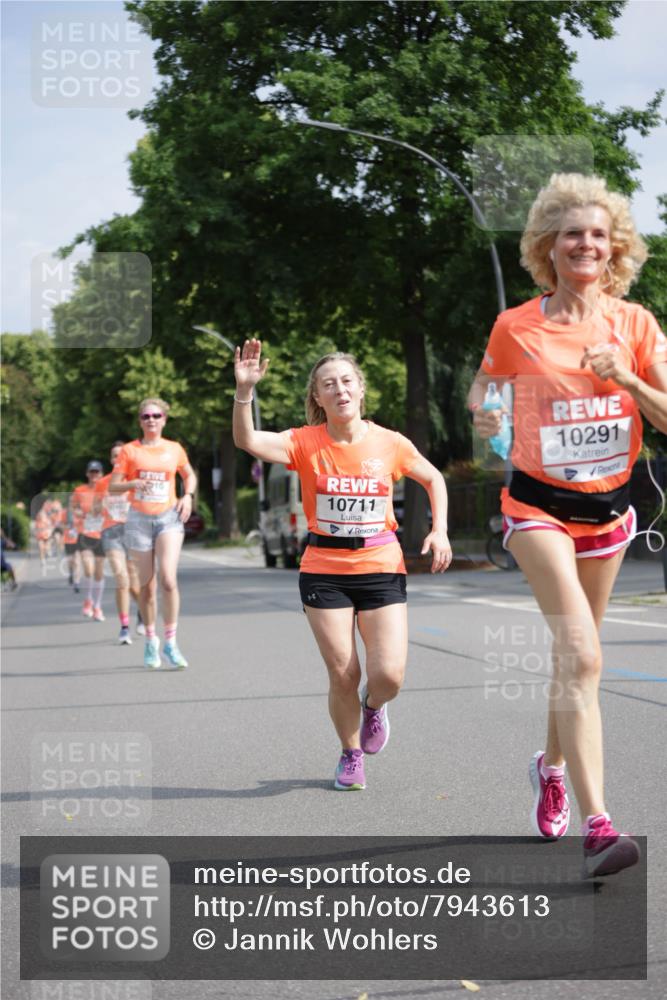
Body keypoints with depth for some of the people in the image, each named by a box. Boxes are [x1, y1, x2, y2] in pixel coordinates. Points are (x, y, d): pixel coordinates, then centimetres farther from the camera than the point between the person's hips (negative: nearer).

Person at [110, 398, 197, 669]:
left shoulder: (174, 449, 7)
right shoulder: (129, 451, 3)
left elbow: (189, 475, 23)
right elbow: (113, 486, 0)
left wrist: (188, 496, 4)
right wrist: (134, 483, -19)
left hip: (169, 517, 0)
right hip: (139, 519, 0)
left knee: (168, 579, -17)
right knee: (146, 585, 6)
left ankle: (170, 642, -8)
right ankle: (150, 641, 23)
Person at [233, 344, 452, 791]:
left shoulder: (390, 443, -3)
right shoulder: (306, 443, -6)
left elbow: (434, 478, 14)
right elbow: (247, 441, -22)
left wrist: (440, 530, 2)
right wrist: (245, 390, -35)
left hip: (381, 569, 0)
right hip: (324, 572, 0)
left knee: (389, 675, -10)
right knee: (343, 676, -1)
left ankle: (374, 706, 28)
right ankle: (351, 754, 27)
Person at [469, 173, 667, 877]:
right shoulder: (516, 327, -5)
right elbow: (485, 383, 13)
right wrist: (484, 415, -6)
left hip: (609, 507, 4)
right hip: (540, 505, -4)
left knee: (574, 654, 18)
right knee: (582, 655, -21)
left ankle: (551, 764, 46)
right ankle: (596, 826, -26)